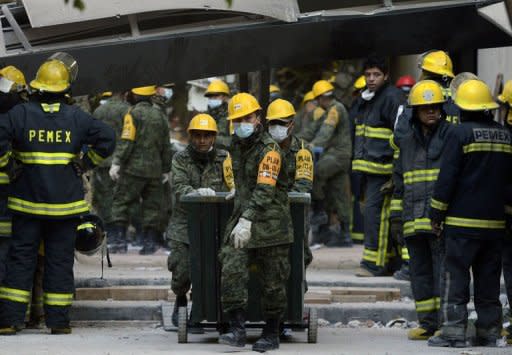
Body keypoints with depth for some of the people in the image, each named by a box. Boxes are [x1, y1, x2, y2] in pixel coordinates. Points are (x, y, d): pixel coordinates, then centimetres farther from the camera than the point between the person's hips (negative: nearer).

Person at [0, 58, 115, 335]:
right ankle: (58, 320, 6)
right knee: (60, 259, 6)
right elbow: (106, 139, -2)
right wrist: (85, 164, 6)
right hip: (66, 202, 0)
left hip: (27, 200, 0)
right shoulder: (76, 117, -1)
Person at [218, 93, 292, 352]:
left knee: (272, 282, 2)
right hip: (242, 218, 6)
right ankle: (237, 329, -14)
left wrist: (247, 221, -34)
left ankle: (271, 335, 13)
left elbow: (264, 190, -24)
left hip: (270, 223, -6)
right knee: (232, 272, -12)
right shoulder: (237, 145, 11)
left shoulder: (269, 150, -14)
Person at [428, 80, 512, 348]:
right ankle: (489, 332, 10)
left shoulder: (461, 133, -9)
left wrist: (436, 214, -3)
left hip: (462, 221, -5)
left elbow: (447, 177, -10)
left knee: (456, 278, -3)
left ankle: (454, 331, -7)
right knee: (489, 281, 9)